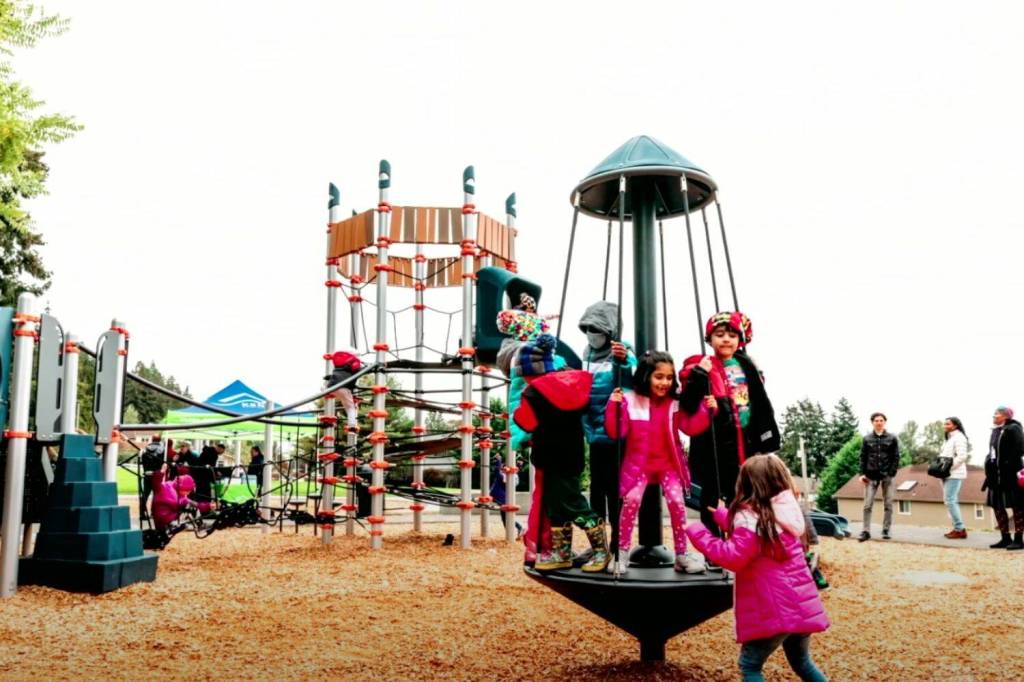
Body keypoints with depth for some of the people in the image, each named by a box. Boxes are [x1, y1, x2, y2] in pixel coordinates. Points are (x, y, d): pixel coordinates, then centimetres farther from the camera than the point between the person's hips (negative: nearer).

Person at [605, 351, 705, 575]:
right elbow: (615, 432, -12)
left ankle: (682, 554, 5)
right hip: (638, 463, -1)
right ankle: (622, 552, -1)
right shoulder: (629, 400, -8)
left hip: (669, 463, 2)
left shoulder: (676, 402, -2)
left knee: (676, 501, -11)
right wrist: (613, 405, -23)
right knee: (631, 500, -16)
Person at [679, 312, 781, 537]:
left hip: (744, 440, 5)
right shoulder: (701, 367, -6)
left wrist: (766, 438, 13)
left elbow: (761, 404, 17)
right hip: (714, 441, -5)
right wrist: (699, 375, -27)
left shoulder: (747, 367, 12)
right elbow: (687, 404, -17)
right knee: (711, 495, 4)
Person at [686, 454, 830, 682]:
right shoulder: (785, 510, 10)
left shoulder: (750, 517, -17)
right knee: (802, 663, 25)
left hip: (774, 609, -8)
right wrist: (722, 513, 31)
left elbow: (733, 557, -19)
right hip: (801, 604, 8)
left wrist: (697, 533, -12)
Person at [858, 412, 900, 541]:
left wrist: (891, 474, -9)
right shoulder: (867, 439, 7)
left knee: (888, 505, 4)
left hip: (887, 476, 0)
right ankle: (866, 531, -1)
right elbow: (863, 457, 6)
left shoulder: (892, 438, 5)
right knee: (868, 505, -4)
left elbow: (896, 457, 1)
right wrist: (862, 473, -4)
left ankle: (886, 530, 13)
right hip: (871, 476, 0)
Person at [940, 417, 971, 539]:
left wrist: (948, 467, -19)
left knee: (950, 500, -13)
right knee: (951, 501, 11)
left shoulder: (959, 437, -9)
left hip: (954, 474, -10)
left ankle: (960, 529, -11)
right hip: (947, 474, 10)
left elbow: (962, 456, -19)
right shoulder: (949, 438, 20)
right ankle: (957, 528, 15)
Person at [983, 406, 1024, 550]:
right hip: (997, 475, 9)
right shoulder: (995, 431, 16)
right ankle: (1005, 538, 16)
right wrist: (990, 472, 11)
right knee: (997, 505, 9)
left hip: (1011, 474, -9)